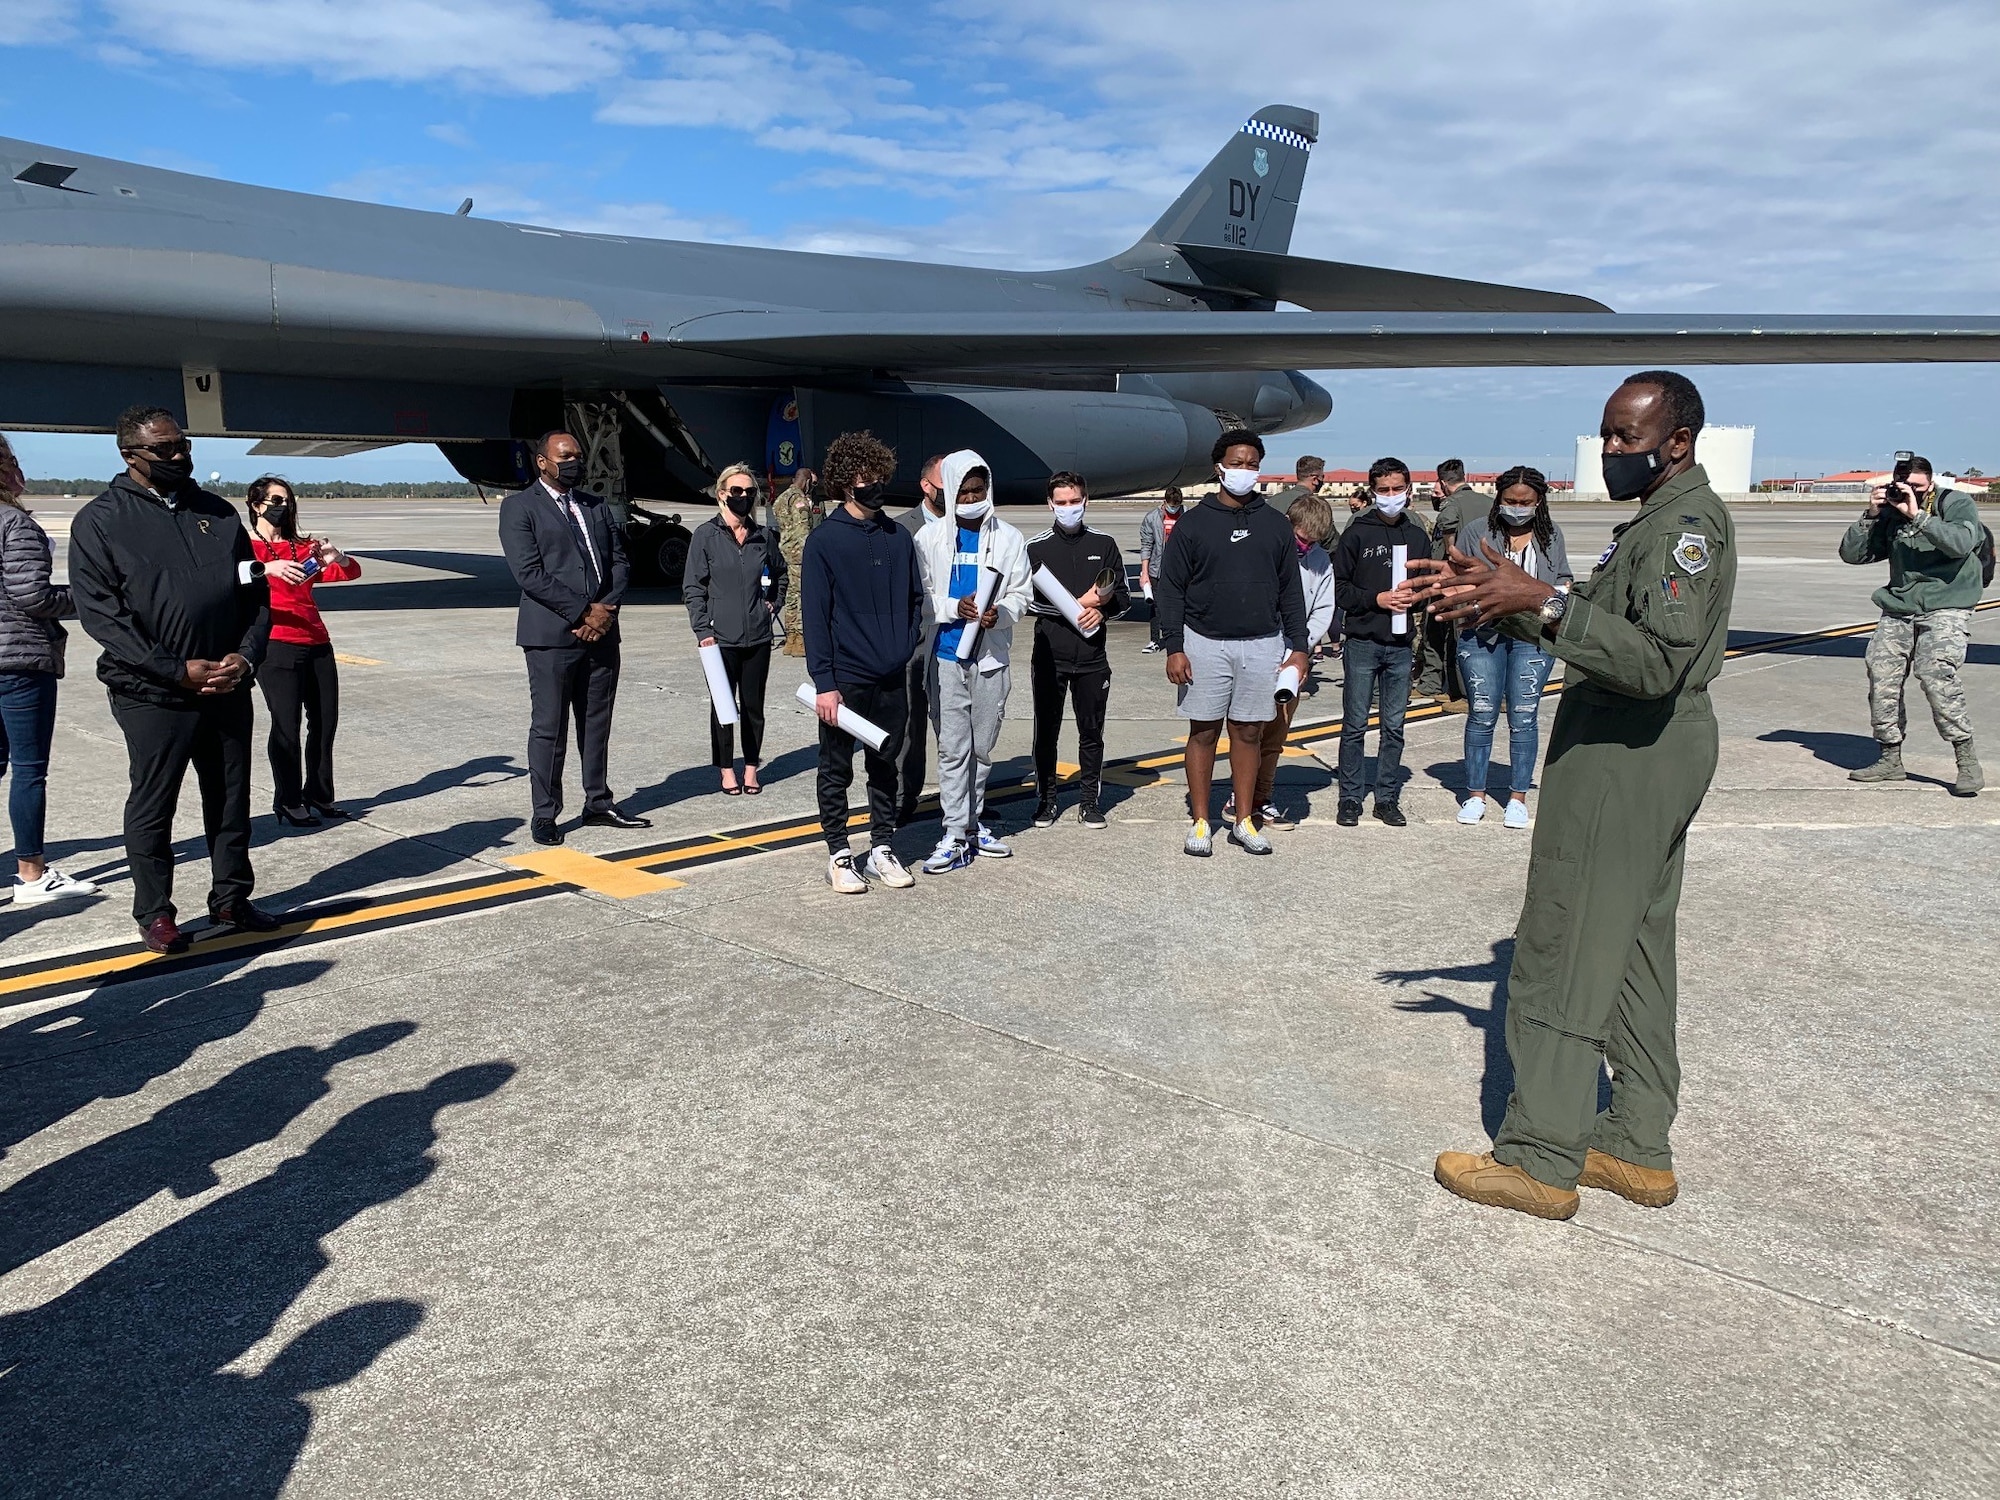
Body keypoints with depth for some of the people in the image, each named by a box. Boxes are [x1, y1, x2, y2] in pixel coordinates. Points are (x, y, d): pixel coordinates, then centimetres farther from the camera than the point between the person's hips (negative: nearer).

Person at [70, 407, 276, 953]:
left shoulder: (217, 513, 10)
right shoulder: (100, 521, -3)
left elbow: (255, 593, 11)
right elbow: (100, 612, -10)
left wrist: (246, 656, -6)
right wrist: (177, 670, -17)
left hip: (229, 689, 4)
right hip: (152, 696, -4)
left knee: (231, 801, 13)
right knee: (152, 808, 7)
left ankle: (231, 898, 27)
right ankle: (154, 912, 21)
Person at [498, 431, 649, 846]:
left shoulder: (597, 505, 17)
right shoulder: (519, 507, -1)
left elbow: (618, 560, 12)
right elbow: (529, 573, -11)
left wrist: (606, 609, -6)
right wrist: (583, 611, -14)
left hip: (602, 631, 5)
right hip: (551, 635, -5)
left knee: (597, 725, 12)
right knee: (549, 728, 0)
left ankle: (598, 804, 23)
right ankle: (545, 815, 9)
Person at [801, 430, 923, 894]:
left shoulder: (899, 538, 6)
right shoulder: (824, 541, -8)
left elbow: (915, 599, 16)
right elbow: (815, 615, -10)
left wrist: (907, 644, 3)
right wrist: (823, 682, -15)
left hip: (892, 680, 5)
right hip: (844, 680, -4)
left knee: (885, 767, 14)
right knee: (837, 770, 7)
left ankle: (882, 848, 25)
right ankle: (838, 855, 18)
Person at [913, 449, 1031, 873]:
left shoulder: (1009, 538, 5)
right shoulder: (930, 537, 1)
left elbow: (1020, 594, 4)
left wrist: (1000, 613, -18)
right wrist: (955, 608, -18)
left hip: (991, 655, 2)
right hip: (946, 656, -2)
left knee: (982, 747, 12)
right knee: (953, 748, -2)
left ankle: (973, 820, 26)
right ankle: (956, 835, 1)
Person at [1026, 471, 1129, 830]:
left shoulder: (1104, 545, 8)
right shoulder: (1035, 547, 1)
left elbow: (1124, 596, 11)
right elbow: (1027, 600, -7)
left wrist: (1102, 610, -11)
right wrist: (1077, 605, -12)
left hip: (1092, 658, 2)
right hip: (1049, 656, -1)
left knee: (1092, 732, 8)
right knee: (1046, 731, 6)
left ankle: (1089, 799, 20)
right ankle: (1046, 798, 18)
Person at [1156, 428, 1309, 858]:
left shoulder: (1274, 525, 9)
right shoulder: (1193, 523, 1)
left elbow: (1290, 590, 12)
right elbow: (1170, 588, 0)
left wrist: (1298, 647, 6)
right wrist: (1174, 648, -7)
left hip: (1262, 645, 2)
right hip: (1206, 643, -2)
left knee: (1249, 732, 7)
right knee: (1203, 731, 3)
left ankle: (1244, 822, 17)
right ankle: (1199, 823, 12)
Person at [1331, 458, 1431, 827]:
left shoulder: (1418, 537, 10)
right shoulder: (1357, 534, -1)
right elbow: (1339, 587, -3)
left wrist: (1414, 595, -6)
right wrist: (1377, 599, -15)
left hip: (1401, 645, 3)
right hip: (1362, 643, -3)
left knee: (1394, 727, 8)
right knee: (1355, 725, 2)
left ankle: (1387, 799, 17)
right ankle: (1350, 799, 10)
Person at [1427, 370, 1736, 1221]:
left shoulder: (1686, 524, -17)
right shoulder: (1663, 519, 16)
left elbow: (1658, 660, -30)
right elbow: (1603, 623, 20)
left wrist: (1543, 603, -33)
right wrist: (1503, 602, 8)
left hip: (1626, 756, -11)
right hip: (1648, 748, 11)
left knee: (1562, 952, -5)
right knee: (1635, 949, 14)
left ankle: (1540, 1161, 5)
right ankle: (1638, 1149, 25)